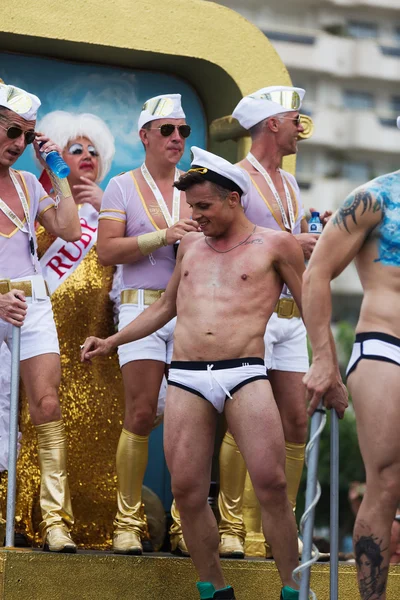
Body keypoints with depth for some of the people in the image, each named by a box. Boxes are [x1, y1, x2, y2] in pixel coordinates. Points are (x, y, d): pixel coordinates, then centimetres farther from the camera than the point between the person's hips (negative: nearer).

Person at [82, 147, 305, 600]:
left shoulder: (273, 245, 9)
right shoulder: (190, 245, 21)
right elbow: (165, 307, 33)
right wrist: (112, 342, 26)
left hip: (244, 375, -4)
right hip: (186, 379, 4)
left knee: (271, 483, -14)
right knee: (187, 491, -4)